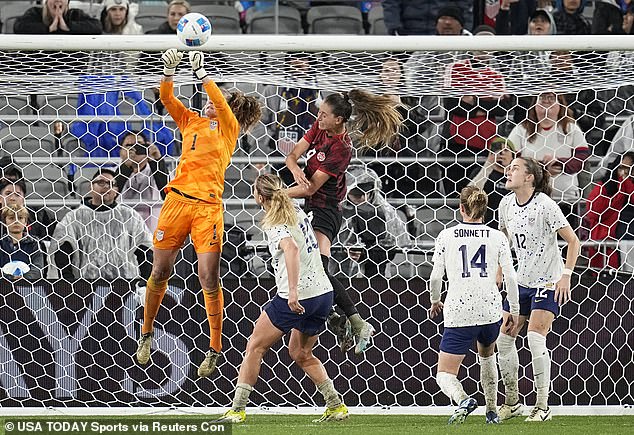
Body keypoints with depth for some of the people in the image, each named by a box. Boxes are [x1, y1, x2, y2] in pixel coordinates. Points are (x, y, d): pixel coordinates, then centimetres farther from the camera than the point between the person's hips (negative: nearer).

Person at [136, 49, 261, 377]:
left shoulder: (229, 128, 11)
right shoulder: (191, 121, 20)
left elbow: (221, 103, -6)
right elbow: (166, 98, 10)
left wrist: (201, 72, -12)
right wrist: (169, 70, -6)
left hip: (208, 206, -3)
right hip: (178, 199, 3)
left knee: (209, 277, -9)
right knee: (160, 270, 6)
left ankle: (215, 350, -1)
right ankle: (147, 334, 25)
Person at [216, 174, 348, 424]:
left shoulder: (274, 224, -12)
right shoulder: (298, 212, 13)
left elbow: (292, 249, -31)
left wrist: (293, 291, -36)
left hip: (297, 298, -8)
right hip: (324, 292, 8)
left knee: (255, 347, 3)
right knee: (300, 353, 24)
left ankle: (237, 410, 3)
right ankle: (336, 406, 18)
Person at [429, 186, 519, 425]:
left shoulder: (446, 236, 2)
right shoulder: (497, 237, 5)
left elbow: (435, 277, 0)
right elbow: (511, 277, 1)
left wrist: (435, 302, 19)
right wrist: (515, 311, 12)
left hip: (458, 312, -3)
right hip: (491, 309, 3)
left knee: (445, 375, 2)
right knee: (487, 354, 35)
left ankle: (463, 400, -30)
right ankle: (492, 411, 33)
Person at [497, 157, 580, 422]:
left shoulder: (544, 205, -17)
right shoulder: (507, 204, 3)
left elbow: (573, 241, -13)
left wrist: (566, 275, -19)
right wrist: (498, 274, 16)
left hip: (549, 282, -7)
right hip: (522, 281, 7)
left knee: (535, 338, -18)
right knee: (503, 338, 2)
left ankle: (543, 407, -9)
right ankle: (512, 402, 17)